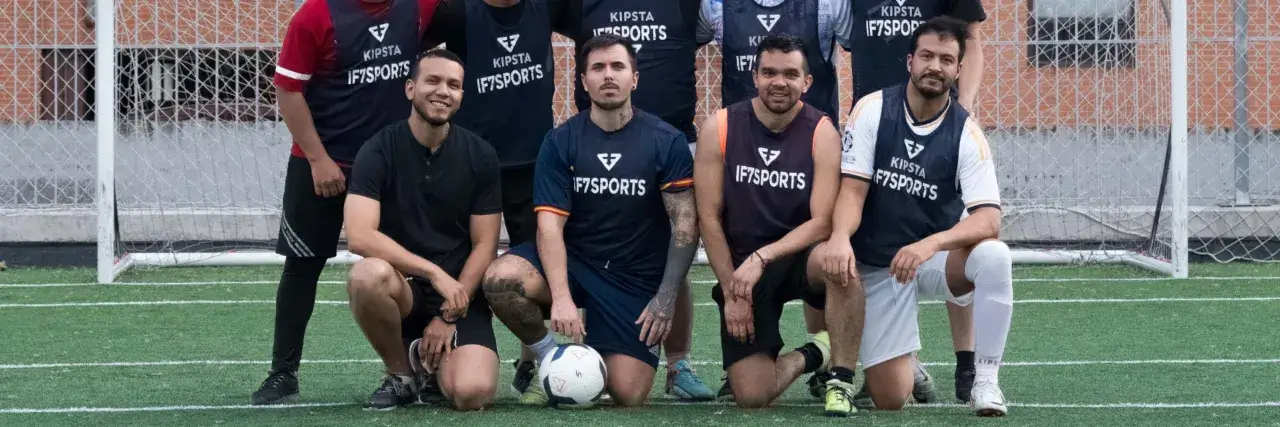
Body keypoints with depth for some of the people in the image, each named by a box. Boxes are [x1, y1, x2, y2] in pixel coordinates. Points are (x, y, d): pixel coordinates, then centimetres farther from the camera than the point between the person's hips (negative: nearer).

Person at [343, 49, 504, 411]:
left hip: (460, 294, 1)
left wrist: (449, 315, -9)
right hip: (404, 289, -1)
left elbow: (484, 245, 0)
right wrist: (435, 273, -24)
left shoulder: (480, 157, 0)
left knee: (472, 393, -26)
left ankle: (430, 363, 14)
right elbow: (360, 236, -20)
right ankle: (401, 373, -7)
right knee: (368, 276, -38)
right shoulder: (380, 151, -7)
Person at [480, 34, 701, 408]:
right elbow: (550, 224, -12)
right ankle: (549, 358, -2)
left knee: (629, 397, -15)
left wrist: (665, 298, -17)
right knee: (500, 279, -32)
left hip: (636, 278, 0)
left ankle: (596, 352, 24)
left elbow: (685, 224, -6)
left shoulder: (668, 142, -5)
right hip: (573, 262, 0)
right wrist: (561, 297, -27)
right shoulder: (560, 142, -4)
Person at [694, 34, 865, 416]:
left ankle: (841, 382, -22)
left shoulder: (822, 133, -9)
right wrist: (731, 291, -8)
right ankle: (810, 356, 22)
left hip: (800, 255, -1)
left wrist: (763, 257, -27)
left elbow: (822, 223, -15)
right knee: (751, 396, -14)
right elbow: (709, 218, -3)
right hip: (740, 269, 1)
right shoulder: (720, 129, -6)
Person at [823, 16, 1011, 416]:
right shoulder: (873, 110, -8)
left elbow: (988, 220, -20)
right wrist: (840, 237, -35)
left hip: (937, 256, 0)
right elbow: (853, 189, -12)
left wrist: (930, 244, -39)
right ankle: (907, 367, 32)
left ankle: (985, 382, -22)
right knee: (889, 399, -8)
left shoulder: (966, 132, -11)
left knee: (994, 256, -35)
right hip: (876, 265, 0)